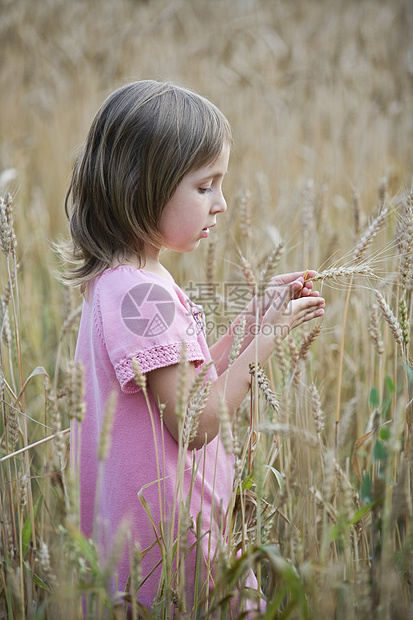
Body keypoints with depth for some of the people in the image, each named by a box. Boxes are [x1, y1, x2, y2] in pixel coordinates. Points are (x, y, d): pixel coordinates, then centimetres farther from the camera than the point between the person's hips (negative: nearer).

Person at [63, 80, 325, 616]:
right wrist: (265, 337, -16)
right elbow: (195, 424, -21)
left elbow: (186, 386, 11)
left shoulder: (119, 279, 7)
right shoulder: (142, 292, -24)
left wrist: (250, 320, 5)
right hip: (168, 535, -9)